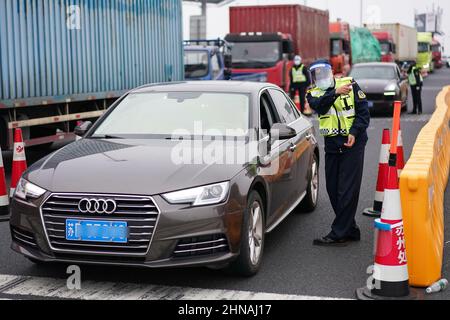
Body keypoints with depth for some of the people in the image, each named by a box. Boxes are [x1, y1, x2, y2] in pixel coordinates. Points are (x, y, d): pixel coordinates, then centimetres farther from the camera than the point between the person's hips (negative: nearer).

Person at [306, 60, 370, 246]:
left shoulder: (350, 85, 1)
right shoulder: (313, 94, 7)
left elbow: (363, 112, -2)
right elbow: (318, 106, -16)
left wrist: (354, 132, -16)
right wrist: (335, 92, -32)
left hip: (352, 143, -4)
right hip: (332, 145, 5)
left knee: (348, 190, -7)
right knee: (333, 189, 8)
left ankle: (339, 234, -3)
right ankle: (351, 230, 22)